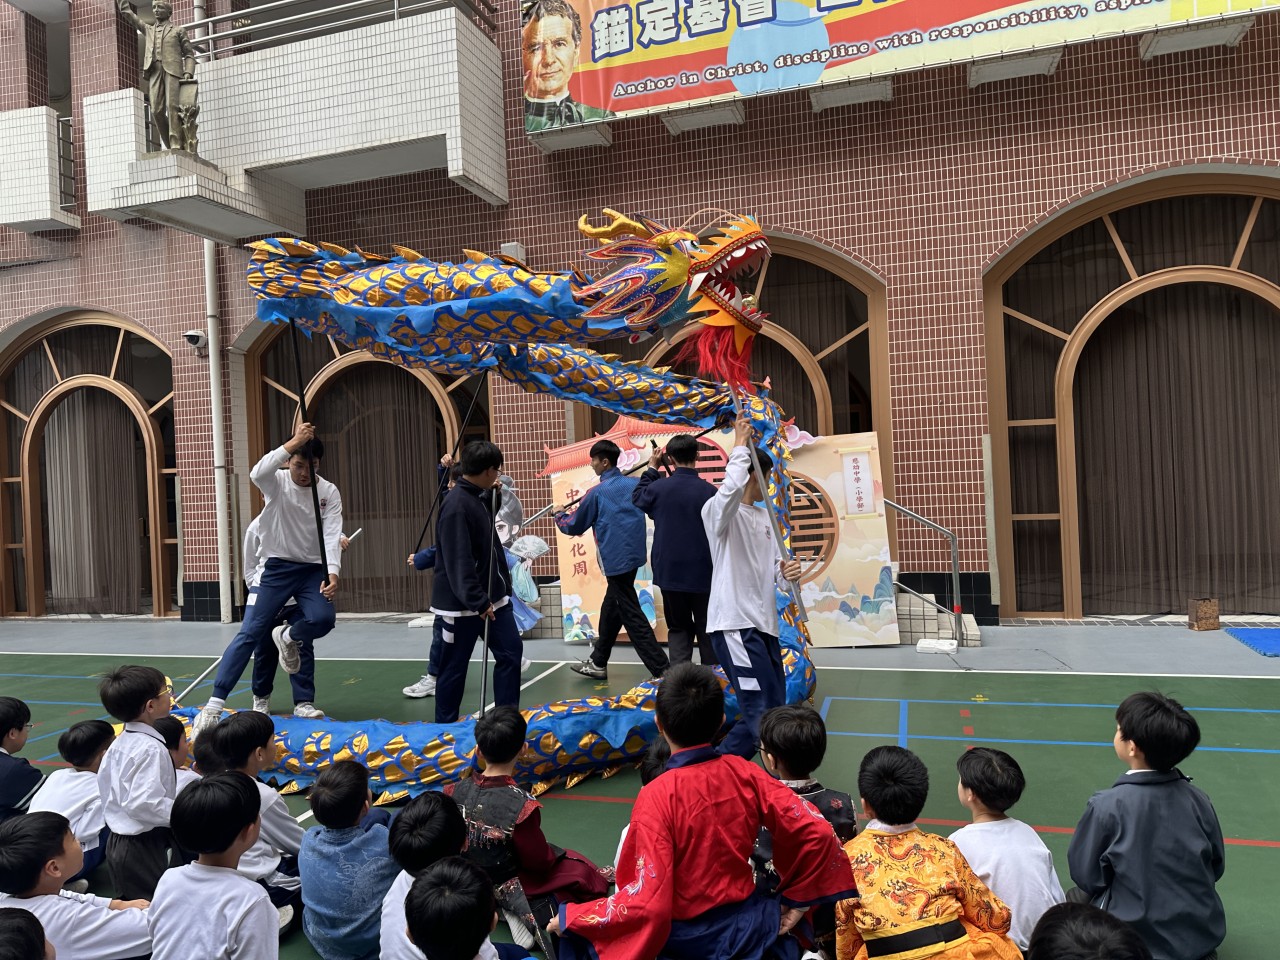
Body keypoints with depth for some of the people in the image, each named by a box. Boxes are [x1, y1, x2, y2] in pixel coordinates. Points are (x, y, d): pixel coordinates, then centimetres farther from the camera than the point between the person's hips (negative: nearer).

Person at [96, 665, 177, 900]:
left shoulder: (118, 744, 6)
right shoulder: (152, 748, -23)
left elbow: (105, 783, 16)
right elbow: (144, 804, -29)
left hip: (118, 843, 10)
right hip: (146, 846, -10)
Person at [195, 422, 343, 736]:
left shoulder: (330, 492, -3)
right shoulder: (277, 483, -7)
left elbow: (332, 535, -12)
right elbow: (256, 474, -32)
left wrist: (332, 572, -28)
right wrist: (292, 443, -38)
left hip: (314, 570, 2)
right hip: (278, 568, -1)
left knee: (323, 619, -23)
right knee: (251, 633, -8)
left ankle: (287, 637, 12)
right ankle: (215, 704, -5)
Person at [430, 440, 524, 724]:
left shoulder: (480, 498, 7)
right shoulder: (456, 505, -21)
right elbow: (459, 561, -26)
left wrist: (495, 493, 10)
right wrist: (478, 601, -28)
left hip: (491, 595, 9)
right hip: (463, 602, -9)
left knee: (511, 651, 8)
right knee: (455, 666, 5)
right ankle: (445, 725, 20)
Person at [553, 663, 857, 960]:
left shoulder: (656, 797, -24)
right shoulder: (744, 773, -12)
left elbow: (649, 901, -26)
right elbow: (817, 834, -12)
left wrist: (570, 916, -14)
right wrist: (797, 901, 3)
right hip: (747, 925, 4)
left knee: (576, 934, 16)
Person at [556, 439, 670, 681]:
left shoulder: (597, 493, -11)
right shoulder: (635, 484, 4)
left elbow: (574, 527, 1)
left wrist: (559, 516, 22)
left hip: (616, 560, -8)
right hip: (633, 554, 8)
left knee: (631, 615, -4)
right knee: (610, 608, 19)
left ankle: (663, 669, -7)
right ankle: (598, 663, 31)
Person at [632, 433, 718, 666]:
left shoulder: (658, 487, -8)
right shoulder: (709, 491, -13)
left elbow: (637, 498, 16)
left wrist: (651, 469, 22)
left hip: (670, 572, 2)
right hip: (703, 573, -2)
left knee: (678, 629, 14)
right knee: (707, 631, 11)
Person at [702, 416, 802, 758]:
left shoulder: (764, 515, 17)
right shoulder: (717, 510, -9)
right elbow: (731, 488, -33)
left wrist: (785, 570, -2)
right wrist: (740, 444, -20)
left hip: (764, 622, 9)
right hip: (734, 623, -9)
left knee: (776, 708, 14)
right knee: (761, 712, -14)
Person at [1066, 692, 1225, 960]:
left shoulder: (1107, 806, -23)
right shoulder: (1197, 798, -12)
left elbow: (1086, 876, -11)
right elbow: (1216, 868, 3)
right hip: (1204, 935, 4)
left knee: (1076, 898, 24)